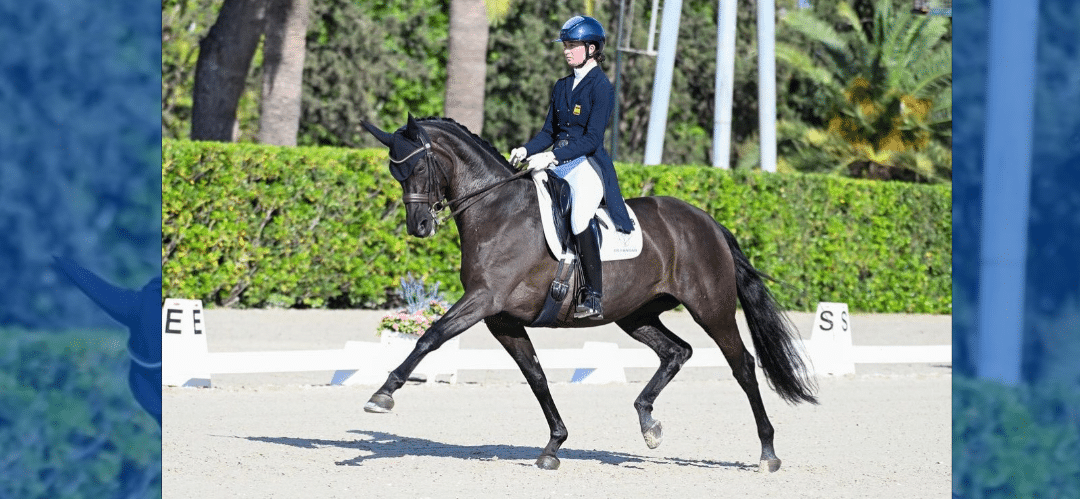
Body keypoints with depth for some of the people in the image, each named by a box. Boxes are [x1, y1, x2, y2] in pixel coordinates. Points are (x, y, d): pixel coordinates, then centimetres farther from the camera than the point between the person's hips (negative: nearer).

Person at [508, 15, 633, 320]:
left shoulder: (601, 87, -7)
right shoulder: (562, 87, 16)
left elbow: (592, 139, -14)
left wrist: (552, 157, -23)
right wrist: (526, 151, -2)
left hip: (588, 164, -8)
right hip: (557, 165, 8)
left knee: (580, 217, -31)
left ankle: (594, 297, -28)